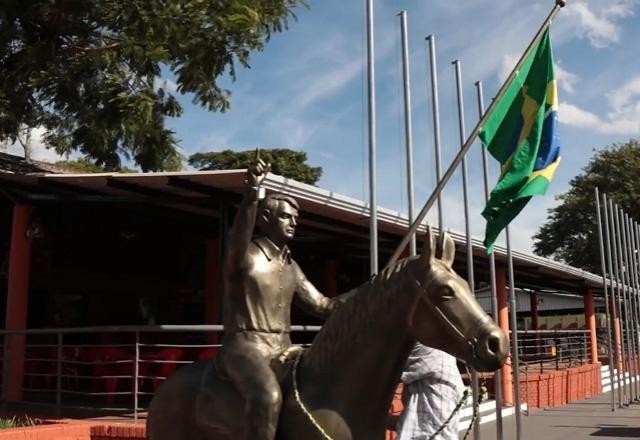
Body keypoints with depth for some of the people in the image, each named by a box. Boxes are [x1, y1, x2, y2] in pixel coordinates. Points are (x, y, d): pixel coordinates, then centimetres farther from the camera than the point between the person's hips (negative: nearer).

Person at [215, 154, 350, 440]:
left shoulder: (291, 267, 14)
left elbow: (323, 306, 17)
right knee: (268, 395, -36)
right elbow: (237, 243, -34)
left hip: (283, 349, 8)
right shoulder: (246, 256, -8)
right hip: (245, 346, -8)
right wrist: (252, 194, -50)